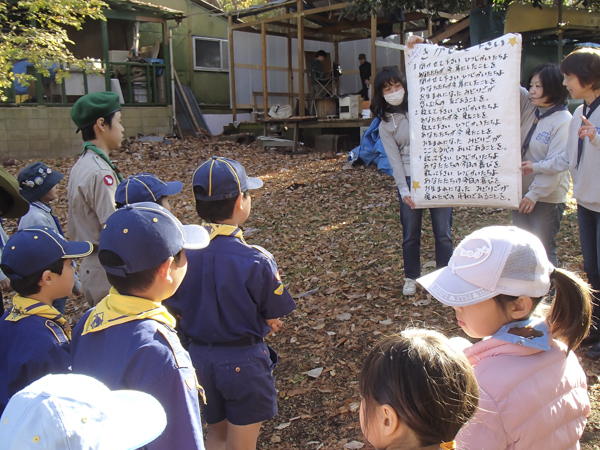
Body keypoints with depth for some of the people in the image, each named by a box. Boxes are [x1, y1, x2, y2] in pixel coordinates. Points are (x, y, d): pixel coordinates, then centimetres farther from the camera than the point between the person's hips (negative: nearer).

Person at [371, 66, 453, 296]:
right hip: (409, 179, 0)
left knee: (443, 232, 3)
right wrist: (403, 189, -12)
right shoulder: (385, 125, 2)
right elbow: (394, 158, -4)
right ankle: (411, 277, 27)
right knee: (410, 234, 8)